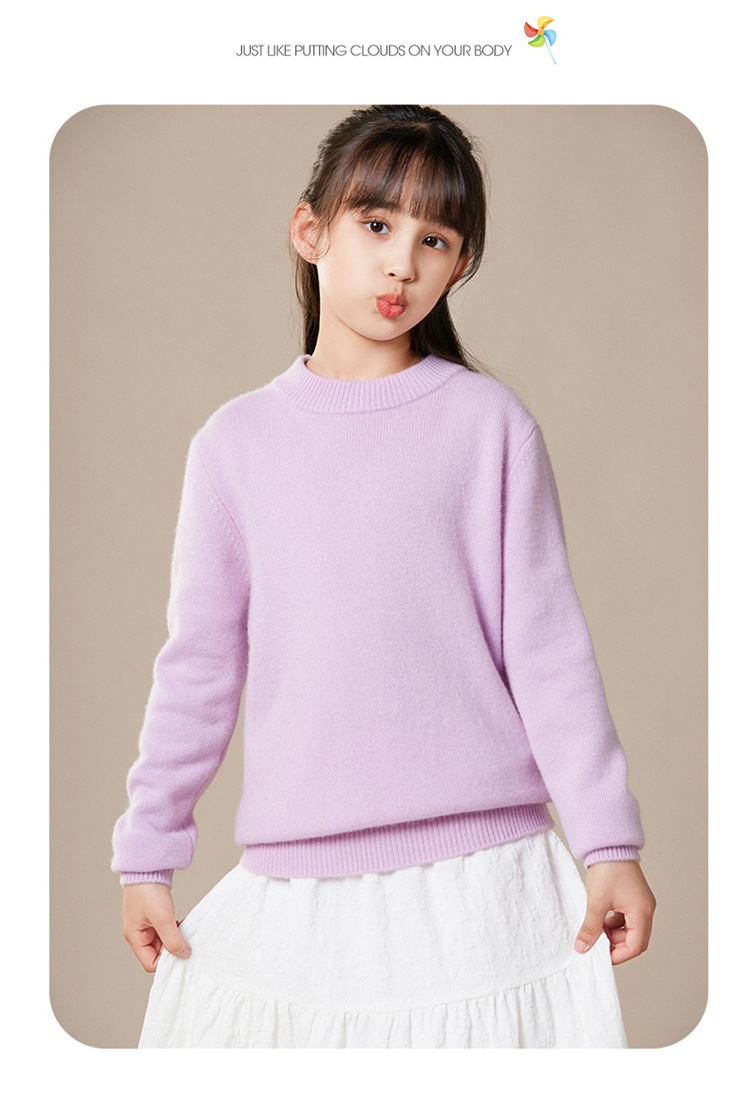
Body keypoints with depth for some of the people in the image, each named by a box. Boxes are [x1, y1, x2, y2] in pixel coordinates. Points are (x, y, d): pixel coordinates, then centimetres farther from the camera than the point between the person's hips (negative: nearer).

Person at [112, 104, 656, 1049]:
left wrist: (608, 845, -1)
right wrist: (147, 854, 12)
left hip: (478, 868, -2)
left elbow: (546, 646, 0)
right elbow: (200, 661, 10)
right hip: (293, 878, 2)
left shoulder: (488, 423, -1)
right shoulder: (237, 441, 5)